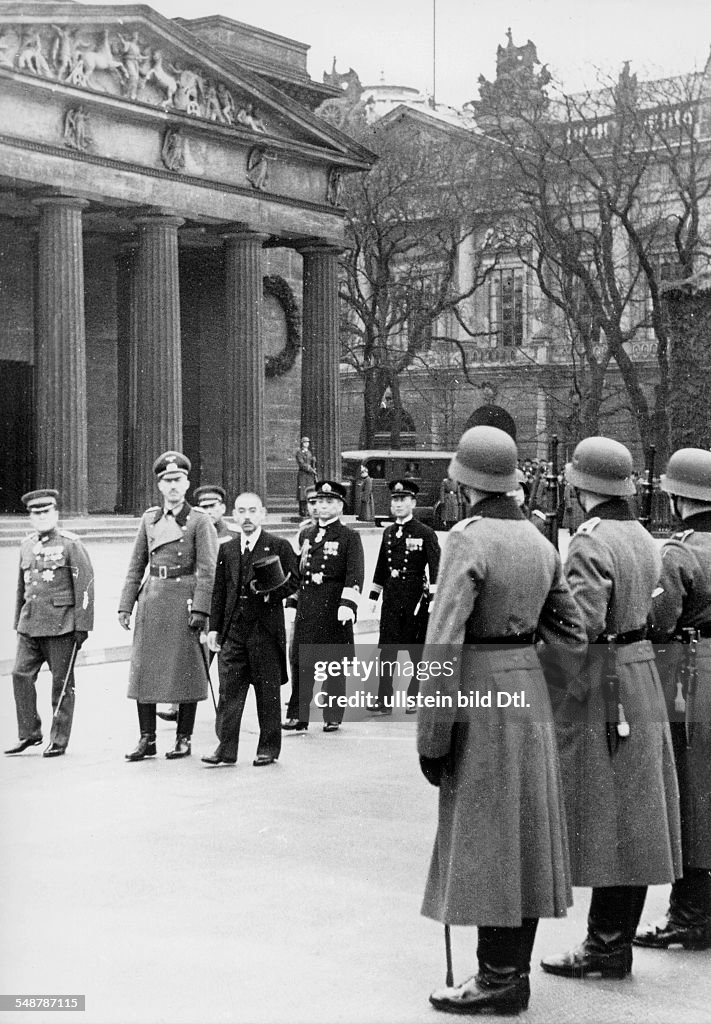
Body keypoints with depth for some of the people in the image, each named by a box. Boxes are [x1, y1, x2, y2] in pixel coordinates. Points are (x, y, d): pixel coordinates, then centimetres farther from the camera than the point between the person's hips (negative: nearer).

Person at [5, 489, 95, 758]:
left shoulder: (70, 544, -5)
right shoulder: (26, 545, 12)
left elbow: (85, 586, -8)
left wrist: (82, 625, -11)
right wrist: (18, 621, 18)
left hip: (61, 623, -5)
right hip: (30, 623, 5)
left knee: (62, 682, 2)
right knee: (21, 674, -2)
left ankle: (59, 740, 10)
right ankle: (29, 733, 10)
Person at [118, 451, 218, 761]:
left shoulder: (199, 521, -3)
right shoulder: (149, 518, 11)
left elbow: (207, 570, -9)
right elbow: (136, 565, 14)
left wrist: (199, 609, -17)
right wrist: (126, 605, 8)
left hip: (183, 600, -5)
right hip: (151, 597, 5)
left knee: (185, 670, 2)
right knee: (143, 668, 4)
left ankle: (183, 738, 12)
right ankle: (147, 739, 12)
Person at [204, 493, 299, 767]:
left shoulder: (279, 546, 1)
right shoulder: (227, 550, 13)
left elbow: (293, 581, 0)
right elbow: (219, 591, 14)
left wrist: (271, 592, -18)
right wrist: (214, 627, 9)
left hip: (266, 628, -3)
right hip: (233, 629, 3)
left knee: (268, 691, 3)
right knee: (229, 690, 1)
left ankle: (268, 749, 12)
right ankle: (226, 748, 5)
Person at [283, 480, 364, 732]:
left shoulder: (349, 537, -1)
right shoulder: (306, 534, 15)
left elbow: (355, 574, -9)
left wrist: (348, 605, -20)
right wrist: (293, 598, 17)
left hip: (334, 608, -4)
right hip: (306, 609, 4)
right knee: (300, 662, -1)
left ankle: (333, 716, 13)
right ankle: (297, 716, 2)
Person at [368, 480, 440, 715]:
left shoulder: (425, 533, -4)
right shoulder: (388, 533, 11)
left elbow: (436, 568, -9)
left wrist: (434, 599, -17)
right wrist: (374, 595, 14)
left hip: (416, 598, -4)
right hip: (391, 599, 4)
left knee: (418, 651, 6)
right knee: (386, 651, -1)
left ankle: (414, 698, 18)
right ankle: (384, 701, 0)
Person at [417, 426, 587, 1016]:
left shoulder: (468, 541, -16)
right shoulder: (540, 542, 7)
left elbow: (444, 644, -21)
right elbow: (571, 632, 10)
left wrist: (432, 737, -16)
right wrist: (560, 702, 18)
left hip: (482, 696, -8)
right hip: (529, 688, 8)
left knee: (485, 839, 1)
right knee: (524, 832, 12)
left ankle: (498, 981, 8)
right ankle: (513, 972, 23)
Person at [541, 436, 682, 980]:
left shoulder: (589, 542, -17)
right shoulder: (643, 537, 10)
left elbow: (583, 624, -25)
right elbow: (655, 609, 11)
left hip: (601, 686, -9)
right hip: (644, 673, 9)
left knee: (604, 818, -2)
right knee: (632, 818, 12)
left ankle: (605, 946, 5)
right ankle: (619, 940, 21)